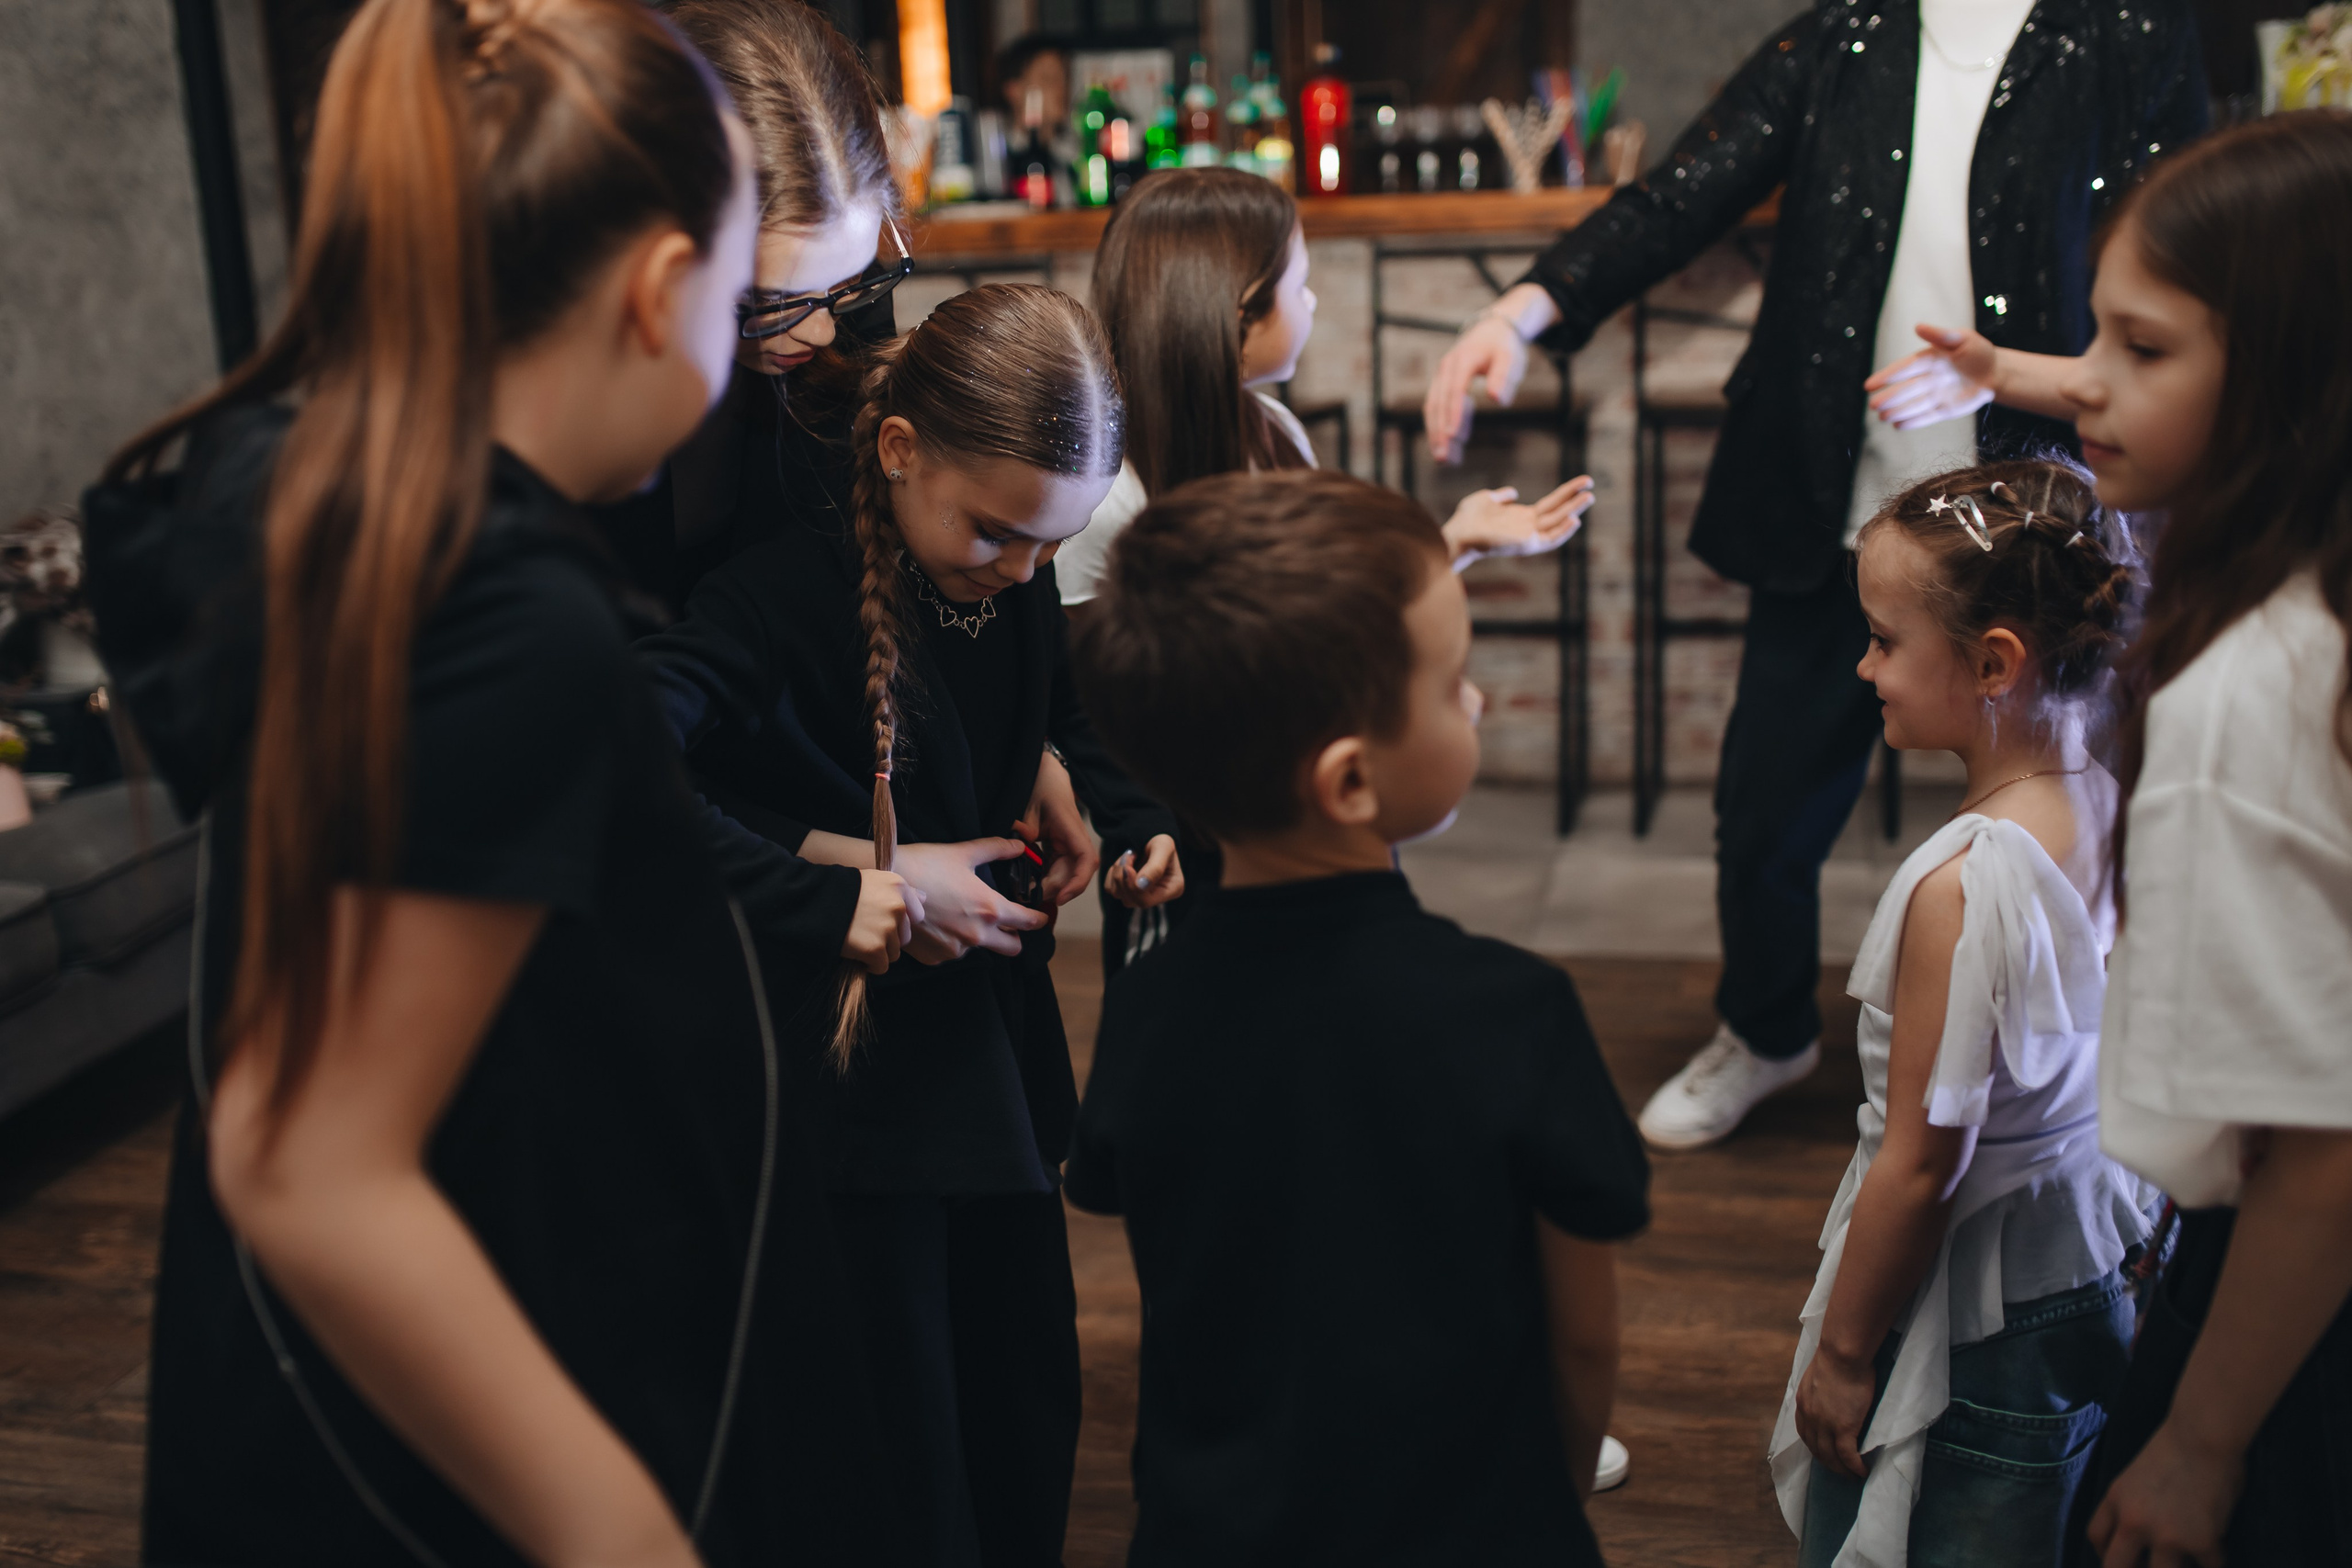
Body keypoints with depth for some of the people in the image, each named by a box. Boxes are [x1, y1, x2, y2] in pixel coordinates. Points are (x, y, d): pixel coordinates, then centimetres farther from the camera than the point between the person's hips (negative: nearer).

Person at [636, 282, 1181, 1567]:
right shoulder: (781, 592, -22)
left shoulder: (1018, 587, -1)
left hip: (995, 1054, 7)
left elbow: (1070, 724, 18)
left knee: (1029, 1422, 17)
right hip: (850, 1068, -6)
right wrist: (863, 889, -29)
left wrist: (1135, 827, -4)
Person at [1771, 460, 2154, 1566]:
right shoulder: (2120, 815, -5)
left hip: (1965, 1330, -8)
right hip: (2103, 1270, 8)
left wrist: (1843, 1351, -11)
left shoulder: (1963, 884, -28)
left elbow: (1922, 1164, -23)